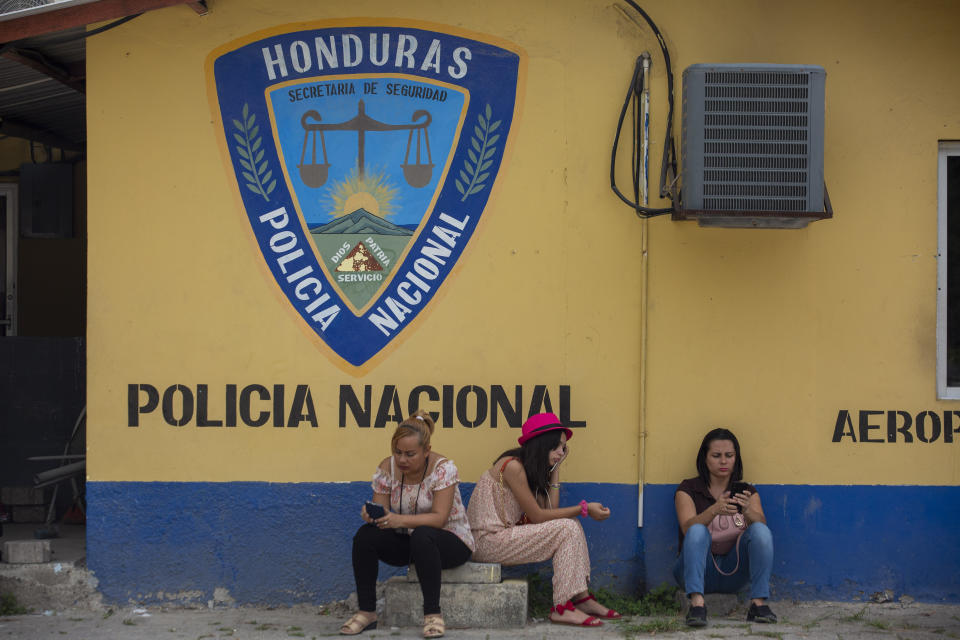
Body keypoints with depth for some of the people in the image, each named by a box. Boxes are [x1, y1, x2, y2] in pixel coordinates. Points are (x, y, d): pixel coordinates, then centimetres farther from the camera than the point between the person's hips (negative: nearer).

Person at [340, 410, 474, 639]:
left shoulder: (443, 468, -18)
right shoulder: (387, 468, -4)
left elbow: (439, 518, -26)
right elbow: (380, 511, -4)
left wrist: (400, 520, -40)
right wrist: (371, 515, -29)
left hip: (451, 541, -5)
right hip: (407, 542, 5)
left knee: (421, 536, -38)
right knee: (365, 535, -21)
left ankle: (433, 613, -32)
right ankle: (366, 611, -14)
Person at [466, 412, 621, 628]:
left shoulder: (531, 469, 15)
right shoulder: (513, 466, -16)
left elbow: (550, 510, 4)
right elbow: (538, 516, -15)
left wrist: (555, 468, 8)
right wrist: (583, 508, -11)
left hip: (506, 533, 10)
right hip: (488, 541, -10)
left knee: (572, 525, 4)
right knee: (567, 529, -17)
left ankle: (581, 597, -2)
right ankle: (562, 608, -20)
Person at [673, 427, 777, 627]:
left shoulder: (747, 491, 9)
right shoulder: (688, 489, 2)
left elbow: (761, 523, -11)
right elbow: (688, 527, -18)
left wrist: (747, 510, -34)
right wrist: (715, 510, -37)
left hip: (732, 572, 2)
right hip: (698, 569, -2)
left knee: (760, 530, -22)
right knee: (698, 531, -30)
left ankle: (758, 603, -29)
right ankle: (697, 603, -44)